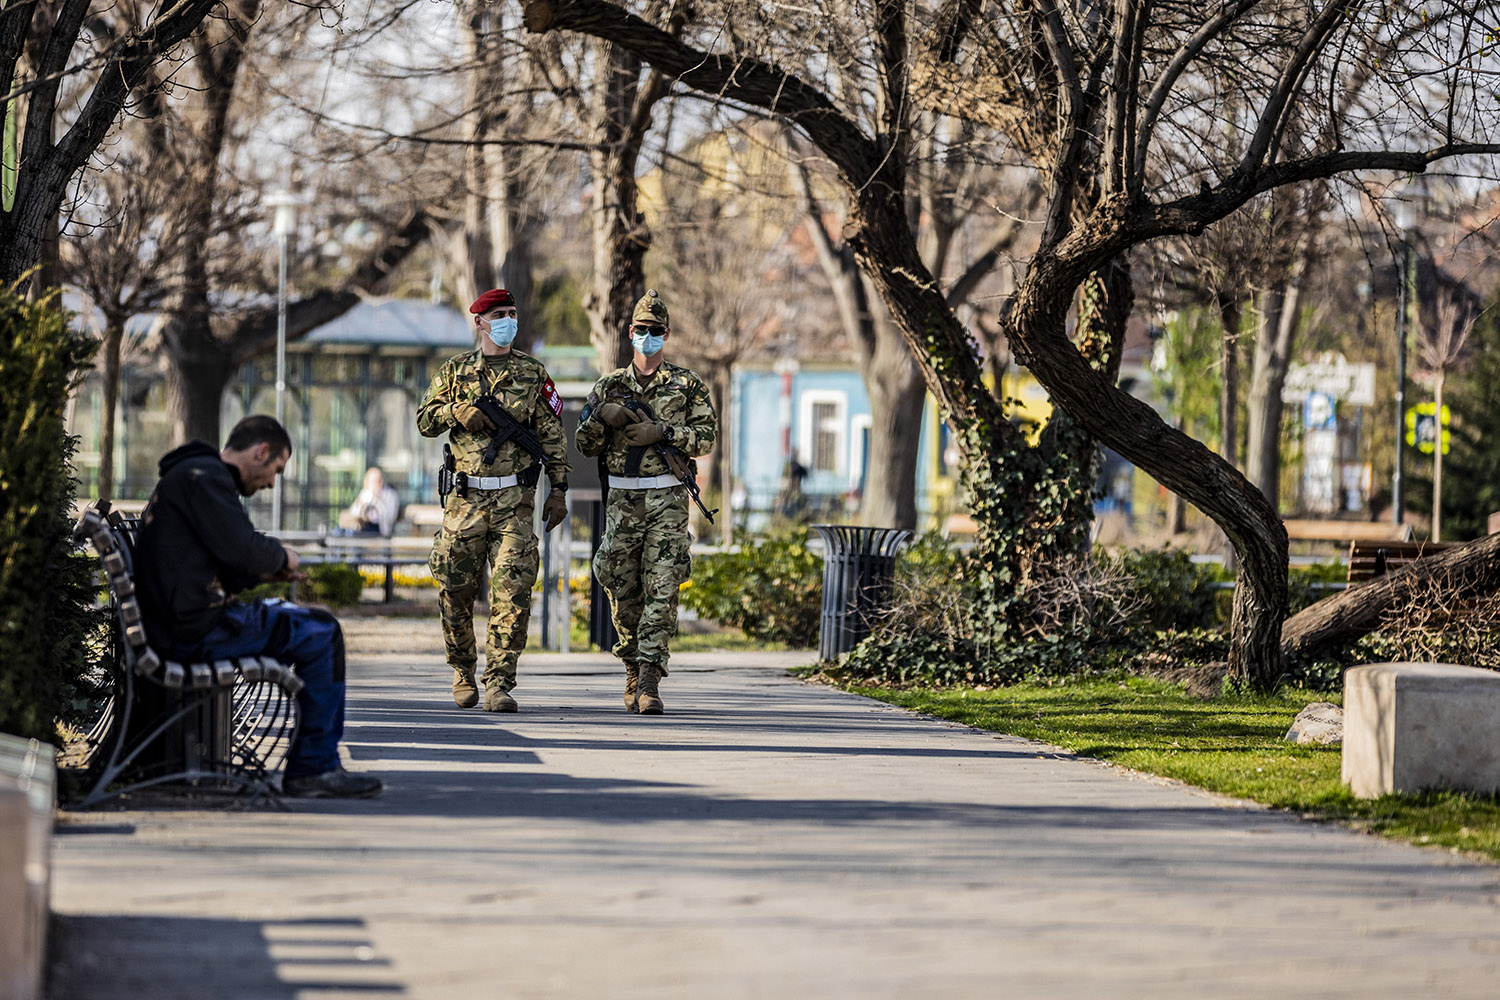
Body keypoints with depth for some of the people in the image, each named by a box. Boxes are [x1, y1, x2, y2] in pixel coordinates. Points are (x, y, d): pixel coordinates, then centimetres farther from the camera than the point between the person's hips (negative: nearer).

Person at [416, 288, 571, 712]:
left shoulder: (532, 373, 8)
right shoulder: (455, 371, 10)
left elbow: (552, 435, 8)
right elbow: (424, 421, 10)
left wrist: (559, 489, 2)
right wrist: (457, 412, -9)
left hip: (514, 499, -1)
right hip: (465, 497, 1)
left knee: (512, 591, -12)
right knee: (456, 590, 4)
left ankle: (499, 683, -10)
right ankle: (463, 673, 24)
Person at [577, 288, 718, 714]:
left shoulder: (687, 385, 6)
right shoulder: (609, 385, 12)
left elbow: (706, 436, -1)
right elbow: (585, 445, 10)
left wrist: (662, 433, -14)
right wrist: (600, 416, -10)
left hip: (667, 501, -3)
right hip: (622, 501, 3)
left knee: (661, 591, -12)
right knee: (623, 593, 4)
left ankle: (649, 680, -16)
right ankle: (633, 672, 21)